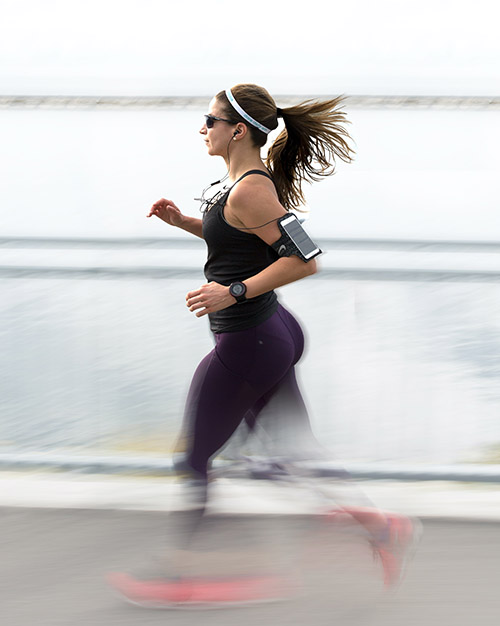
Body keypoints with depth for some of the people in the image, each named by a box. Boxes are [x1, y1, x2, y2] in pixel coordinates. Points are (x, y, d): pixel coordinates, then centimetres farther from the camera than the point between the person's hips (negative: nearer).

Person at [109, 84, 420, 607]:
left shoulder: (249, 190, -22)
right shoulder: (251, 179, 7)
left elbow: (303, 260, -27)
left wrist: (233, 292, -27)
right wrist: (183, 221, 14)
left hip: (244, 345, -10)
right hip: (274, 332, 10)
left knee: (192, 459, 5)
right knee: (295, 451, 14)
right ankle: (382, 527, 11)